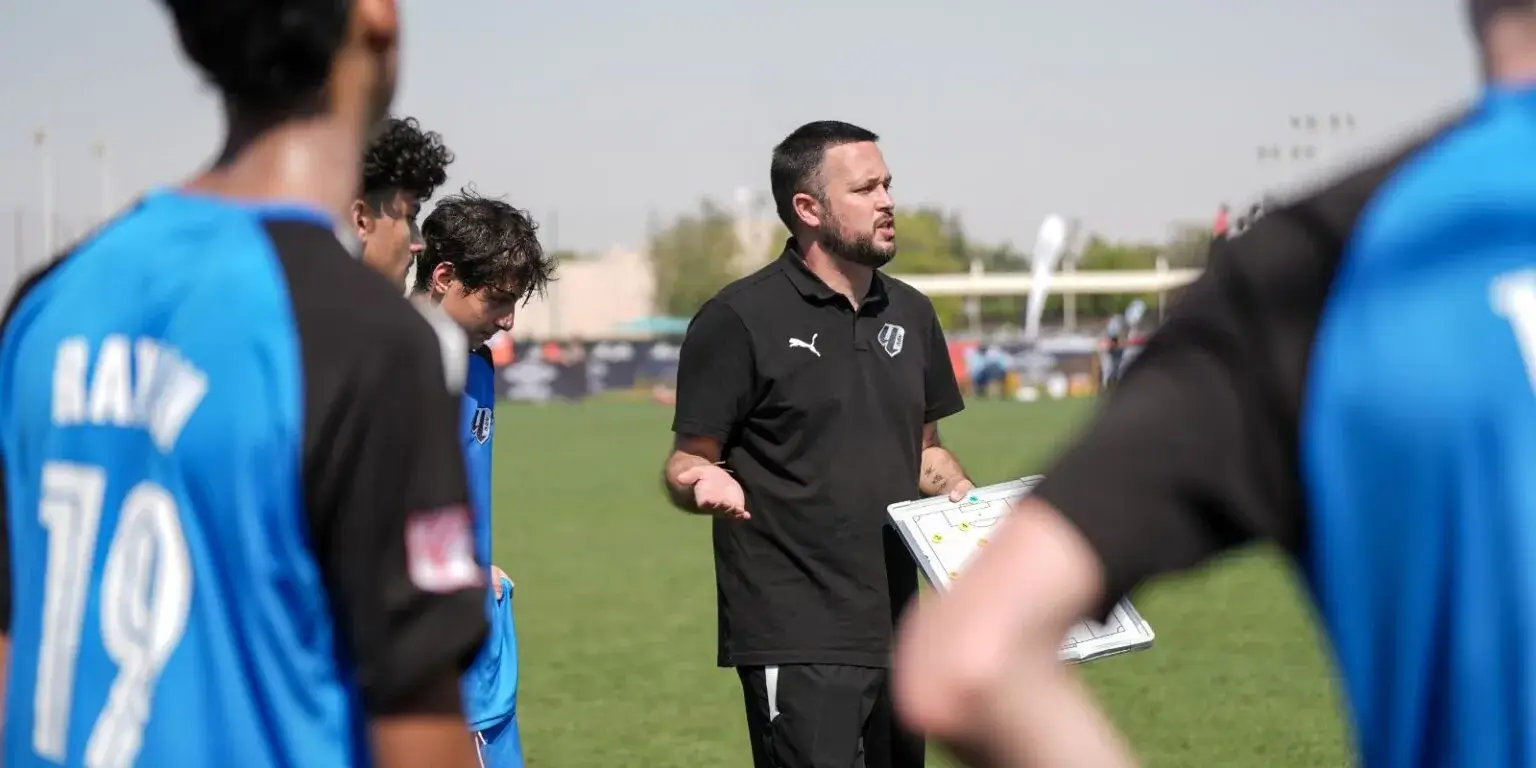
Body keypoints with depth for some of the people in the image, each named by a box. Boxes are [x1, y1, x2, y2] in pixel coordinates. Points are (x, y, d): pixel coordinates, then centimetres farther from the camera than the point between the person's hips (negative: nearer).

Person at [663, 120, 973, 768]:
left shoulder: (910, 314, 14)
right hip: (796, 639, -7)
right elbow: (687, 462, -5)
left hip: (894, 632, 7)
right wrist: (703, 483, -28)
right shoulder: (741, 319, -6)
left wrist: (966, 498, 4)